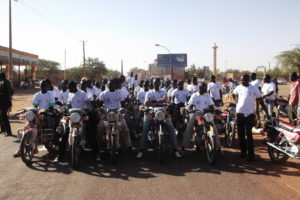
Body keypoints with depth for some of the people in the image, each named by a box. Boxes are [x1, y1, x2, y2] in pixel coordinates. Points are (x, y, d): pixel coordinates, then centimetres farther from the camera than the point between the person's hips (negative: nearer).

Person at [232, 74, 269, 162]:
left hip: (249, 114, -4)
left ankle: (251, 154, -3)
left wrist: (267, 113, -4)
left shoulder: (254, 88, -4)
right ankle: (243, 151, 23)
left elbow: (261, 101, -2)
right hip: (240, 113, 4)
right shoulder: (238, 88, 5)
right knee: (241, 134, 10)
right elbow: (233, 94, 28)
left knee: (249, 134, -8)